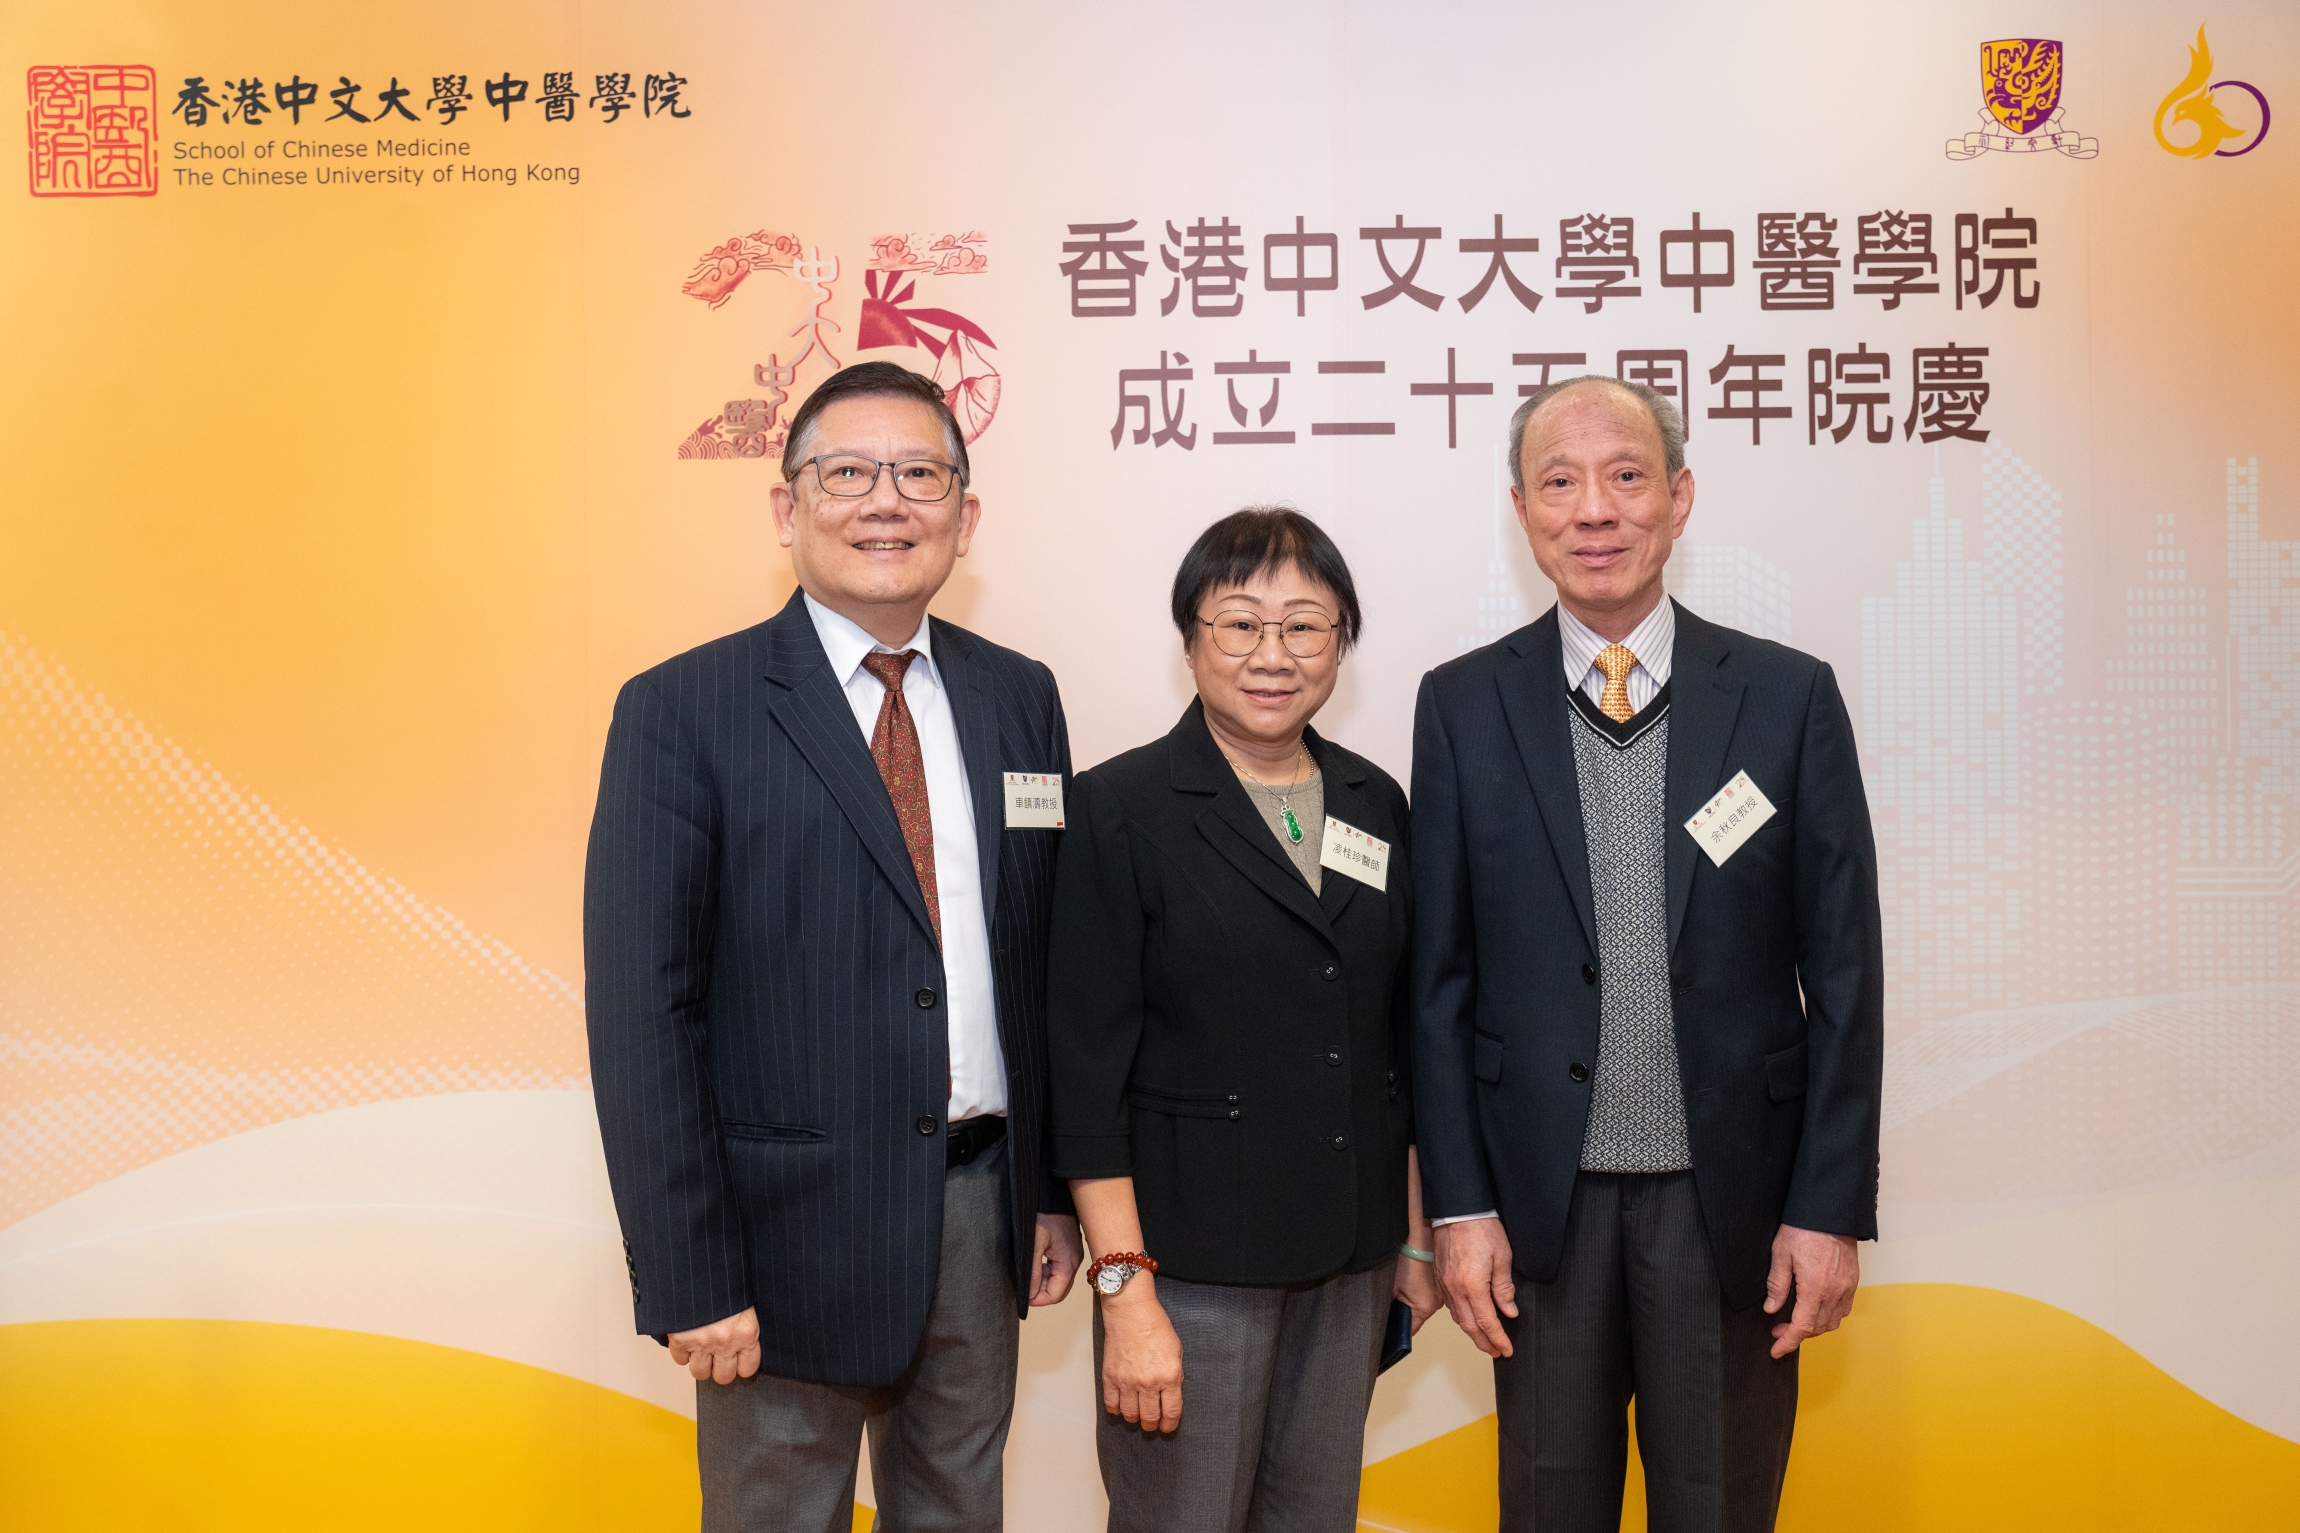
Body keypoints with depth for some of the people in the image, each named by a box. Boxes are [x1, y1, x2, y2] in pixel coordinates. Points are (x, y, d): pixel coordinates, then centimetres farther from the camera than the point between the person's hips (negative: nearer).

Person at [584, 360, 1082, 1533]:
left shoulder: (1019, 698, 6)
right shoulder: (683, 712, -8)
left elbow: (1049, 962, 10)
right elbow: (639, 1017, -11)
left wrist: (1056, 1191, 8)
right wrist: (692, 1282, -13)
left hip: (983, 1213, 4)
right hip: (791, 1223, -4)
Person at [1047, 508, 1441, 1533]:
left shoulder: (1375, 803, 6)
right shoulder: (1121, 811, -9)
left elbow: (1396, 1039, 13)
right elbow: (1087, 1072, -12)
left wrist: (1415, 1233, 12)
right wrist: (1126, 1292, -15)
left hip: (1351, 1255, 5)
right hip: (1193, 1256, -5)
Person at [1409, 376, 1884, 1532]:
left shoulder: (1789, 698, -1)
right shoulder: (1463, 705, 0)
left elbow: (1843, 969, -1)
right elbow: (1439, 976, 0)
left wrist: (1832, 1209, -4)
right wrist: (1458, 1204, -3)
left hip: (1732, 1195, 0)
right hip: (1541, 1195, 0)